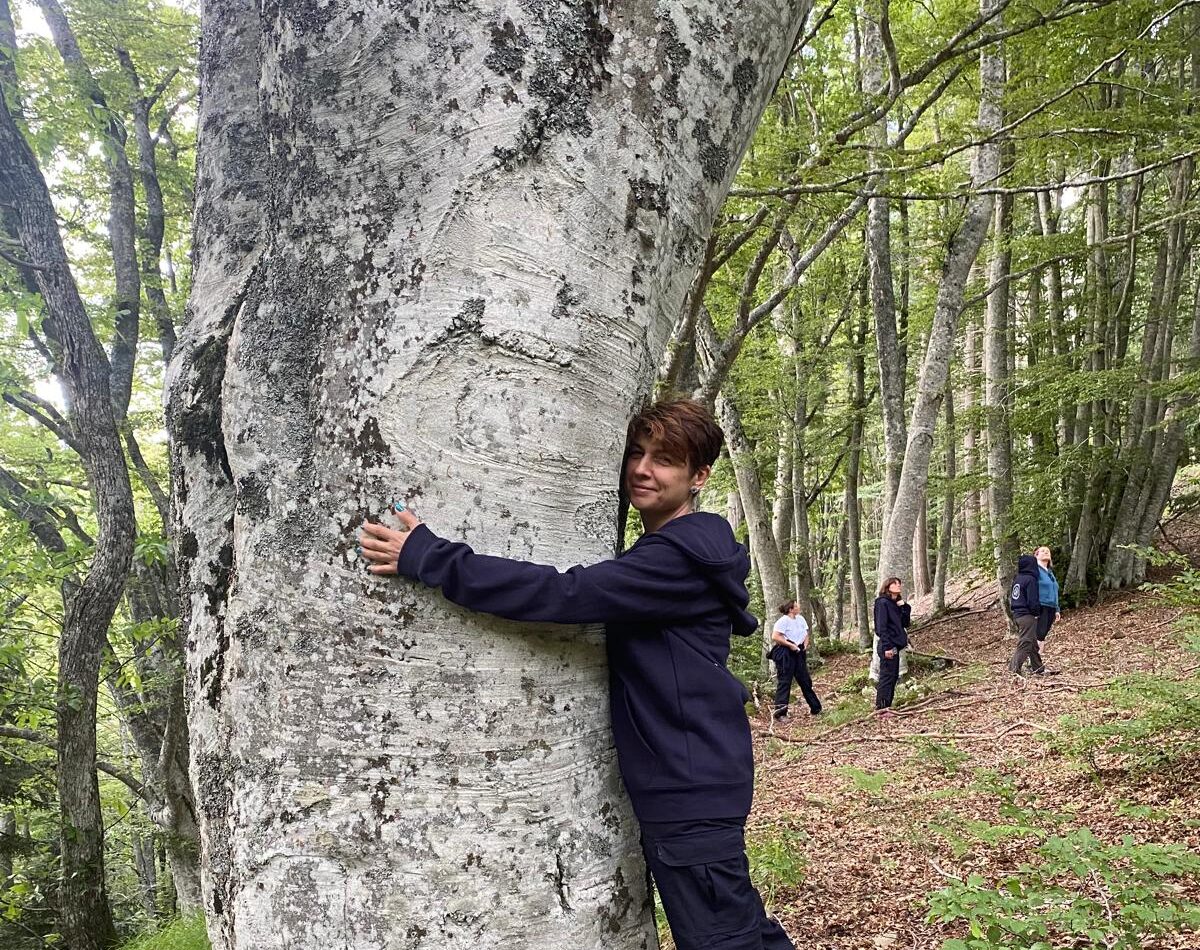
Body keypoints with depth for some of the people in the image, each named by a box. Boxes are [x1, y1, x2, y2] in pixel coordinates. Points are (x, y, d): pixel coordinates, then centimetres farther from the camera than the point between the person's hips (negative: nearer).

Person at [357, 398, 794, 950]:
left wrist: (426, 558, -28)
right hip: (688, 781, 10)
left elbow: (564, 594, -29)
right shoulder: (666, 552, 14)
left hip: (691, 790, -10)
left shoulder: (678, 559, -20)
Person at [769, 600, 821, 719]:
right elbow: (775, 637, -22)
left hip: (798, 653, 8)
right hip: (785, 654, -8)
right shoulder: (783, 620, -14)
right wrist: (790, 645, -21)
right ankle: (780, 712, -13)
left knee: (805, 681, 12)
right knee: (784, 681, -10)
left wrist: (805, 645, 1)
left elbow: (806, 634, 21)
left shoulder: (800, 619, 11)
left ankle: (816, 709, 21)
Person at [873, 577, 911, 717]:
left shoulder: (896, 605, 16)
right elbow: (881, 626, -16)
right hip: (888, 646, -9)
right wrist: (887, 647, -22)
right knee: (887, 676, -10)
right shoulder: (883, 603, -10)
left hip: (894, 646, 9)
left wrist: (905, 607, -1)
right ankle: (881, 708, -9)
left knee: (893, 677, 10)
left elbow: (905, 623, 12)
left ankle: (885, 706, 14)